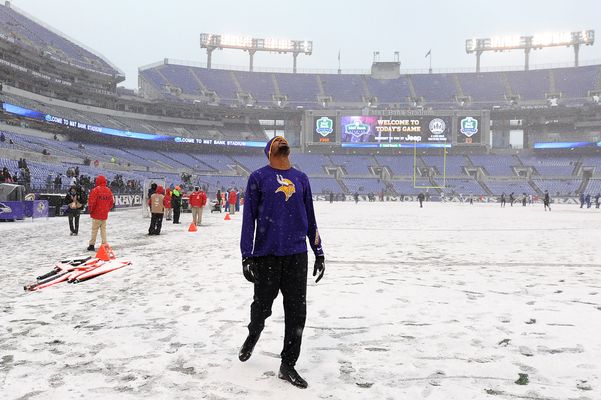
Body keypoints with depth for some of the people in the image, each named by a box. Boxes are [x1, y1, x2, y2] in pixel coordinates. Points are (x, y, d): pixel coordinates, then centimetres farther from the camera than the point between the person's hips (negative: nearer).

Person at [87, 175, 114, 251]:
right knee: (103, 229, 10)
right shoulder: (108, 190, 5)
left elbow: (91, 201, -15)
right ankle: (104, 244, 7)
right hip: (105, 214, 5)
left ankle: (92, 245, 9)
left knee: (94, 230, 3)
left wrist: (90, 210, 0)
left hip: (96, 214, -4)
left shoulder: (95, 190, -13)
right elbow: (112, 202, 11)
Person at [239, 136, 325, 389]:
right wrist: (246, 256, -9)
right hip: (266, 254, -3)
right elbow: (248, 217, -3)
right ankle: (252, 337, 44)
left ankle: (288, 366, 18)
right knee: (262, 306, 12)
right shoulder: (258, 177, 1)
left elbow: (310, 218, 15)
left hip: (297, 254, 3)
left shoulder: (301, 178, 12)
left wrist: (319, 252, 12)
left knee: (297, 313, 4)